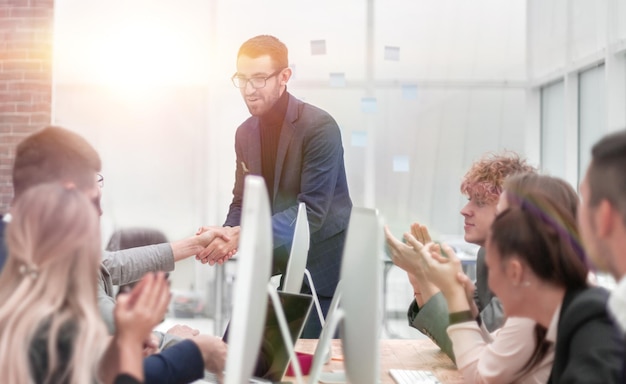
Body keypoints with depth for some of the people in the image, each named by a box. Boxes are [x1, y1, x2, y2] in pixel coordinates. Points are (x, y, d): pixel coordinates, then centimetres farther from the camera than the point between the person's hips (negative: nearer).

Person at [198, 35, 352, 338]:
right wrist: (227, 237, -12)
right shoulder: (245, 133, 5)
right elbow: (242, 202, 10)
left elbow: (312, 211, -23)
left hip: (321, 268, -6)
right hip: (276, 267, 6)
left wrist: (243, 236, -32)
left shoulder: (319, 127, -17)